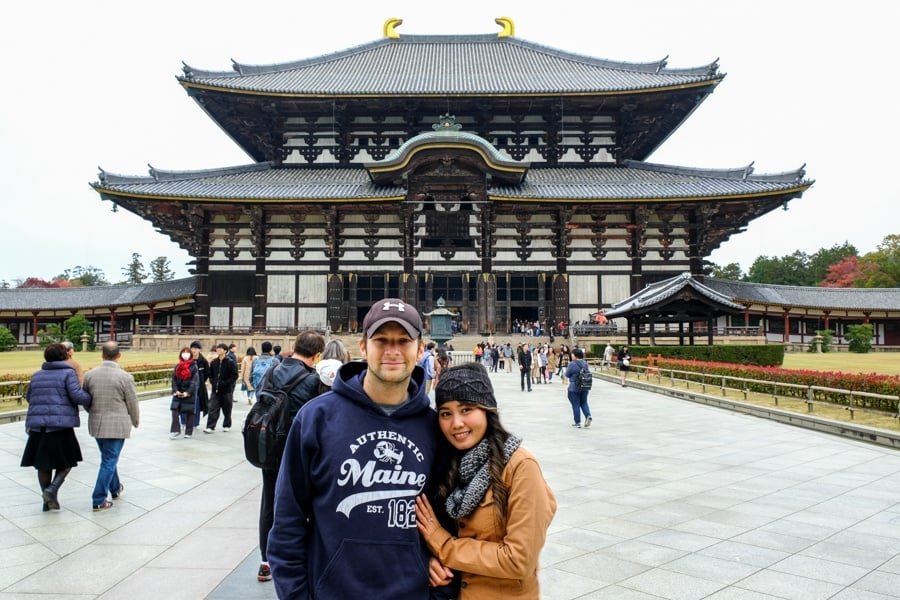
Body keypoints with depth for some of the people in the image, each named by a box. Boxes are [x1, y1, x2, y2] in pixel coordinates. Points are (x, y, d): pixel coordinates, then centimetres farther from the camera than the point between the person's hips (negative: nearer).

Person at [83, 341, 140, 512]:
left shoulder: (89, 374, -2)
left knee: (109, 458, 23)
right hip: (116, 425, -5)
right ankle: (99, 501, 3)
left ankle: (115, 488, 39)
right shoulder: (125, 377, -14)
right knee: (109, 461, 2)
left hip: (96, 424, 5)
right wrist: (135, 422, 12)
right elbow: (133, 404, -6)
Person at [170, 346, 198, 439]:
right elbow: (174, 379, 4)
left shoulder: (194, 367, -5)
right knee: (175, 411, -7)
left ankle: (188, 432, 14)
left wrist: (188, 392, -17)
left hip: (189, 393, -3)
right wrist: (175, 391, -10)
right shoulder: (177, 366, 7)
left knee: (189, 412, 3)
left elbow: (195, 381, -10)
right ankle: (175, 431, -2)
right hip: (178, 393, 3)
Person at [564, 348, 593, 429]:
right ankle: (588, 416, -3)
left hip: (574, 388, -5)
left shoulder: (572, 364, -16)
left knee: (576, 405, 4)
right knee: (584, 402, 19)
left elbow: (567, 375, -7)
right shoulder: (585, 363, 3)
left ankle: (578, 422, 8)